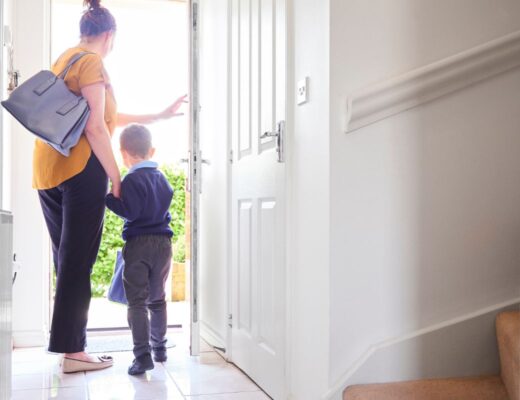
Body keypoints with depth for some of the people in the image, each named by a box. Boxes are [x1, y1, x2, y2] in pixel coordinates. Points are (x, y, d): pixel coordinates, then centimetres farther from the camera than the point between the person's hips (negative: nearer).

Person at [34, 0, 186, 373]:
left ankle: (69, 344, 19)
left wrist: (158, 116, 28)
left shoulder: (64, 59, 23)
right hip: (81, 167, -9)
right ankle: (73, 351, -1)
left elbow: (107, 117, 24)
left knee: (66, 260, 12)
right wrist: (116, 177, -11)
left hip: (48, 170, 9)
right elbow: (95, 127, -15)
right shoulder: (92, 62, -5)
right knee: (79, 261, -6)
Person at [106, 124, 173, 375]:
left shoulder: (132, 180, -11)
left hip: (139, 243, -6)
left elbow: (130, 212, -18)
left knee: (137, 302, -4)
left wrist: (108, 198, -10)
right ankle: (159, 347, 27)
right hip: (163, 242, 6)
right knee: (157, 299, 17)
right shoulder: (161, 177, 11)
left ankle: (142, 355, -10)